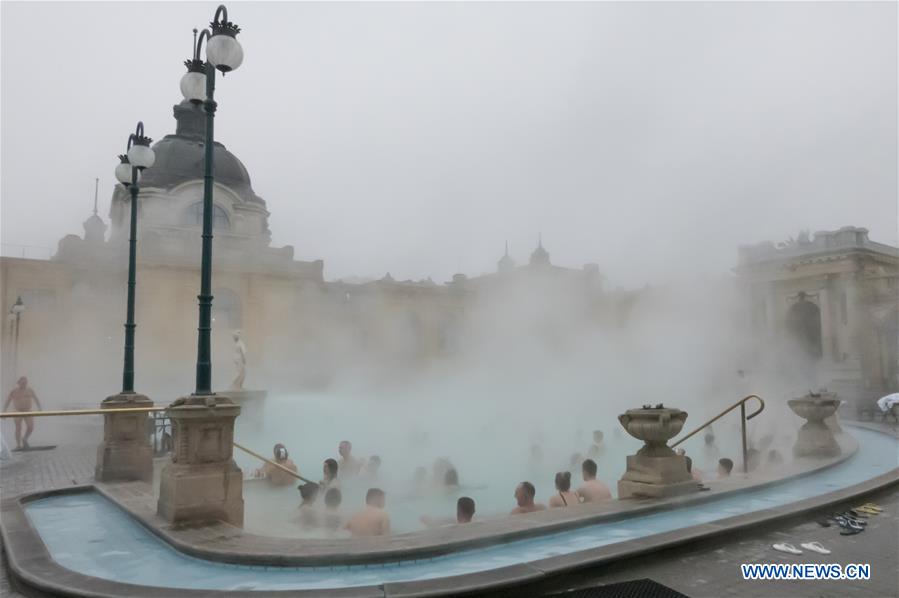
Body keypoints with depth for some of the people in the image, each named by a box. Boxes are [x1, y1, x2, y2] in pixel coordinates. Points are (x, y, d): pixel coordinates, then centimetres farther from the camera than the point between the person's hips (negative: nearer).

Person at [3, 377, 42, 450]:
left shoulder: (30, 390, 7)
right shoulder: (14, 391, -1)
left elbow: (36, 399, 6)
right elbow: (7, 401, -1)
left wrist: (40, 407, -7)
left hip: (28, 411, 2)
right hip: (18, 412, -2)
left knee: (31, 427, -6)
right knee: (18, 428, -4)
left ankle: (25, 439, 19)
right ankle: (18, 445, 4)